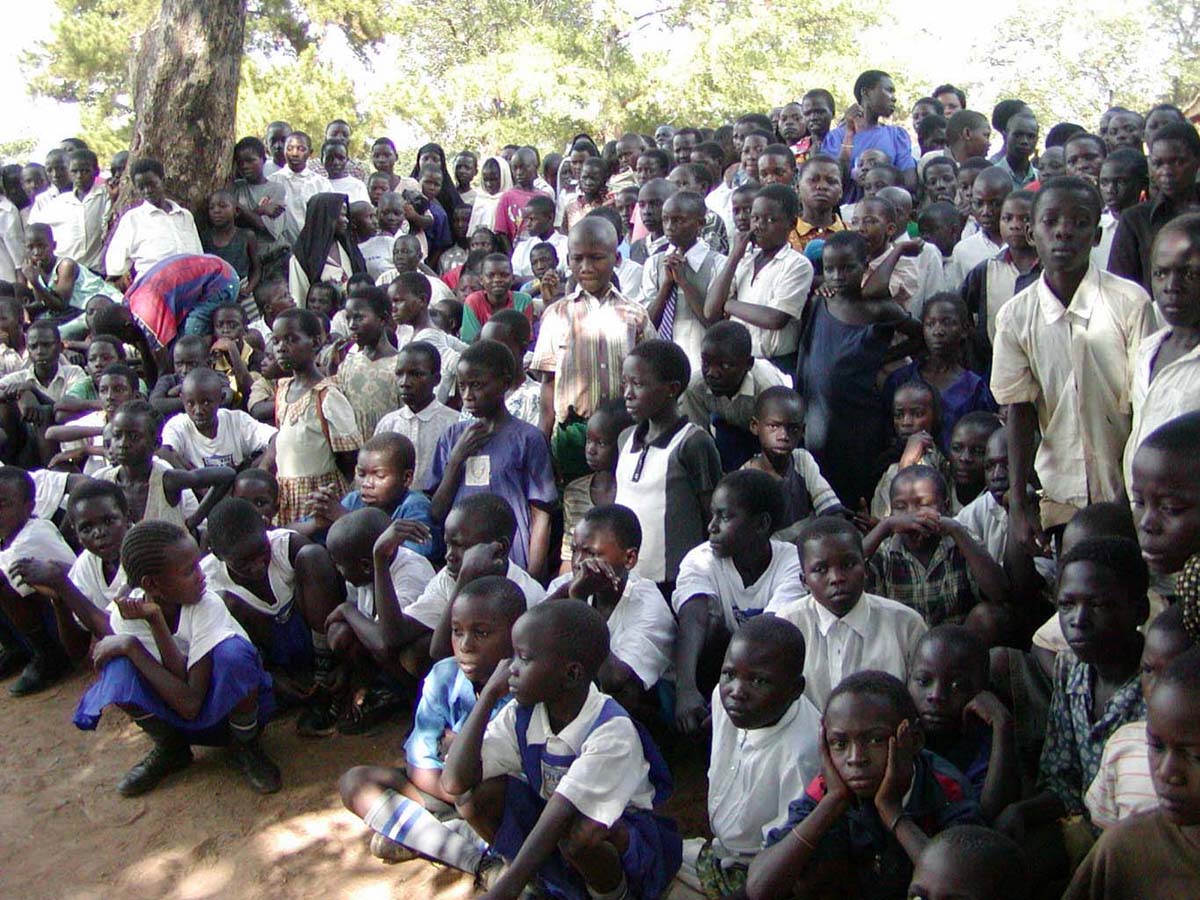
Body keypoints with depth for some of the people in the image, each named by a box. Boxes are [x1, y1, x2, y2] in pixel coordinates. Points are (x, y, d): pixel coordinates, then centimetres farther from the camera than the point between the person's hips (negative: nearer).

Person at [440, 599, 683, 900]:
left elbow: (561, 812, -35)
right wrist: (489, 694, -22)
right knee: (477, 791, -18)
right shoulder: (521, 716, -10)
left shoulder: (611, 732, -27)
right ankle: (514, 863, 7)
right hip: (551, 835, 5)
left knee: (580, 831, -38)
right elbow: (455, 782, -20)